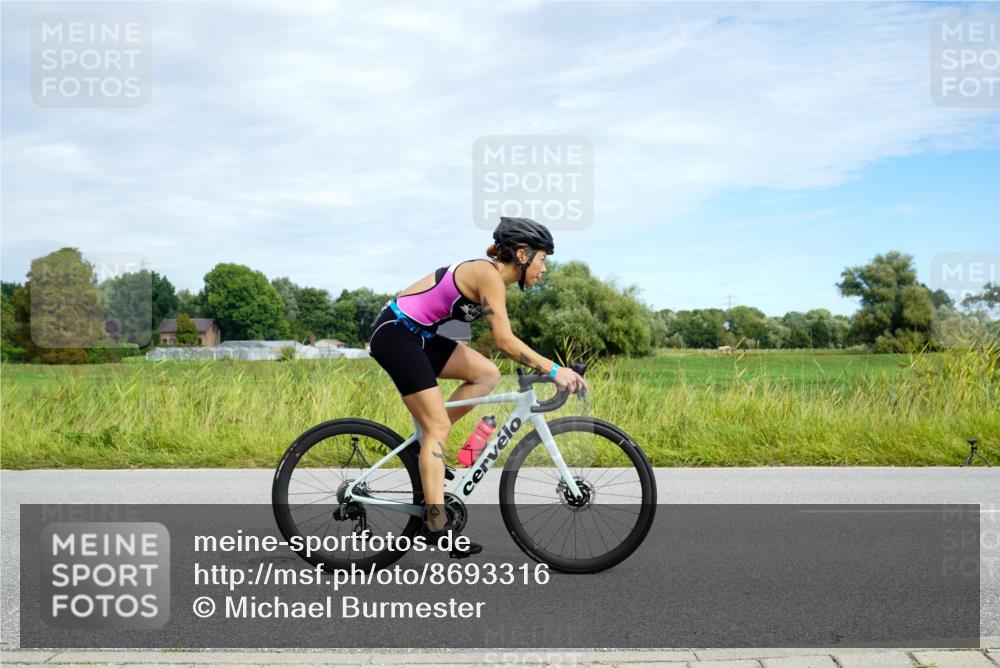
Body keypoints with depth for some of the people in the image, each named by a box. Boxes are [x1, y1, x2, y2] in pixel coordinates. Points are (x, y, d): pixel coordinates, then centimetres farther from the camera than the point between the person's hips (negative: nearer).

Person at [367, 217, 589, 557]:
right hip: (395, 334, -9)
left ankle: (428, 449, 8)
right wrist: (554, 369, -23)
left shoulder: (491, 276, 11)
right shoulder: (489, 274, -17)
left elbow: (503, 339, 13)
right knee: (438, 425, -10)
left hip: (418, 335, 9)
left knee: (487, 375, 3)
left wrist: (550, 369, 8)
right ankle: (437, 524, -9)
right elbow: (505, 341, -24)